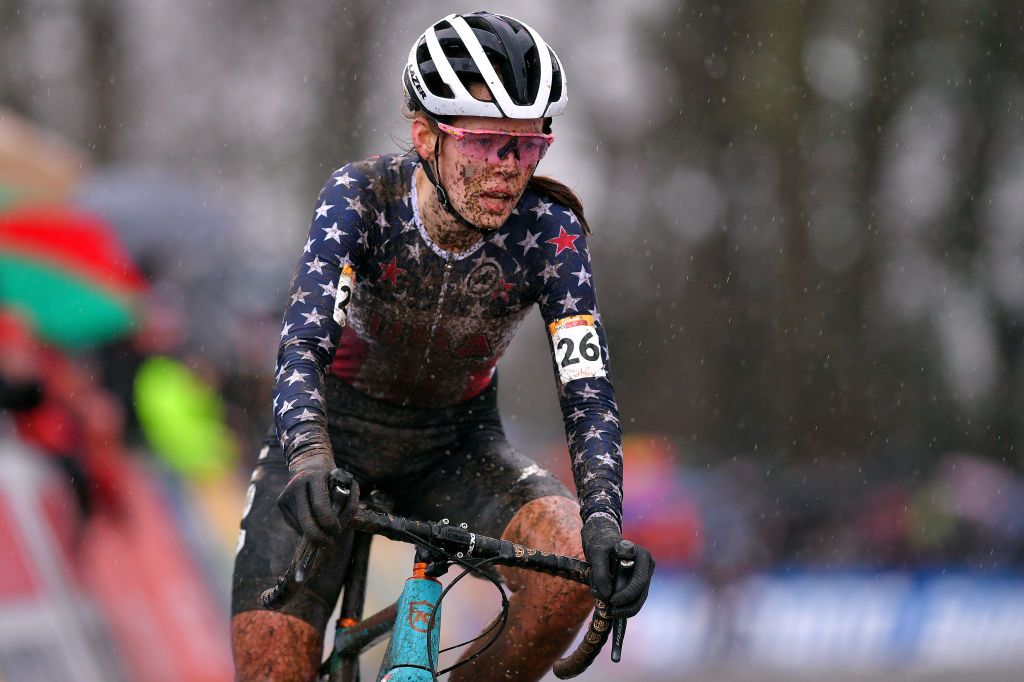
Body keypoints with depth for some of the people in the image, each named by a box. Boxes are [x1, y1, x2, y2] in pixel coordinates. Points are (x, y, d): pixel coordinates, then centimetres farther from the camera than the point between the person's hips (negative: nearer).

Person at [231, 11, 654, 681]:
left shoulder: (549, 232, -22)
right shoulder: (362, 196, -26)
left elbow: (588, 391, -27)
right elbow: (304, 344, -37)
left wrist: (603, 520, -45)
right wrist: (309, 461, -57)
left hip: (455, 443, 1)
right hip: (338, 430, -1)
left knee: (575, 565, -28)